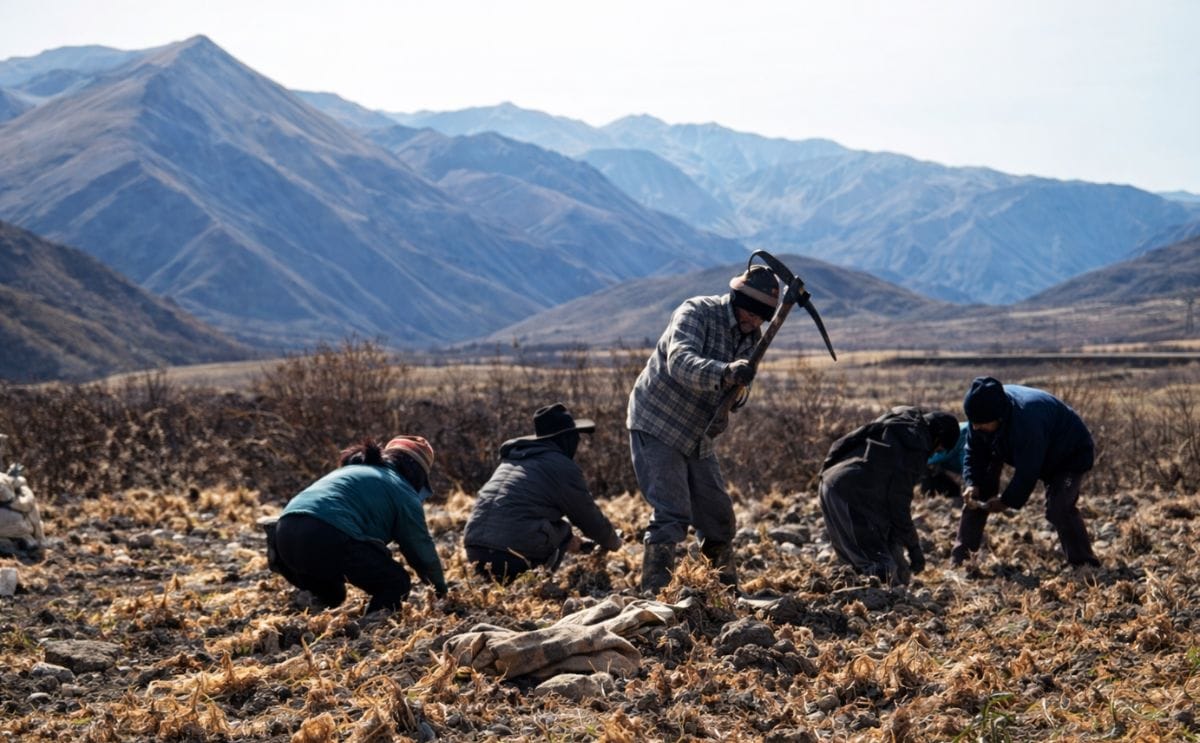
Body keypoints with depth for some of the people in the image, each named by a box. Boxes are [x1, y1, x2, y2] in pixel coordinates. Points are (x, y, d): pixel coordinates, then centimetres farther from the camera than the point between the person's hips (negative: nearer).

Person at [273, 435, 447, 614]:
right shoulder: (403, 492, 13)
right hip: (327, 539, -8)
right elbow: (421, 547, 18)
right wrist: (439, 584, 36)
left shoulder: (352, 471, 37)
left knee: (328, 598, 31)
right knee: (396, 584, 8)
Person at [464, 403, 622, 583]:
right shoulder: (564, 467, 2)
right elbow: (589, 516, 13)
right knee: (562, 529, 16)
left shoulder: (512, 458, 25)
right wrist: (613, 542, 33)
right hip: (515, 558, -6)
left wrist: (573, 542, 45)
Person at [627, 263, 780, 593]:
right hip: (656, 426, -7)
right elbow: (680, 362, -38)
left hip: (696, 436, 7)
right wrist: (724, 373, -55)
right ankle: (654, 593, -15)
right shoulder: (696, 313, -19)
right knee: (672, 516, -17)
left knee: (718, 514, 11)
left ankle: (727, 589, 27)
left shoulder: (752, 337, 3)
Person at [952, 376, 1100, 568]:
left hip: (1069, 455, -8)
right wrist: (971, 484, -22)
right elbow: (974, 452, -8)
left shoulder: (1027, 421, -44)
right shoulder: (986, 410, -20)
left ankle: (1084, 564, -14)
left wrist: (1007, 501, -26)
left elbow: (1027, 472, -36)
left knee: (1059, 508, -28)